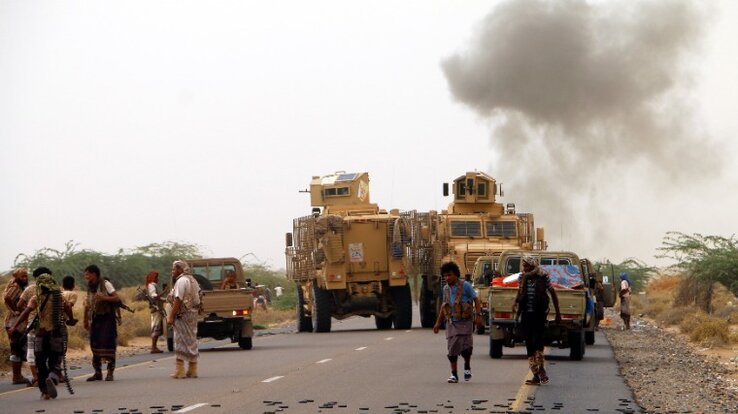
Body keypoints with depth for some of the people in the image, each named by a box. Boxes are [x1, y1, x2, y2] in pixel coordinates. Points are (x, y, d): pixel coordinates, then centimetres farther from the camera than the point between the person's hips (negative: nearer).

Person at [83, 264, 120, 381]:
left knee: (108, 344, -8)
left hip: (107, 318, -6)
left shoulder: (105, 284, -6)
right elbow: (88, 305, 17)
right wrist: (86, 321, 16)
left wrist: (104, 298, -24)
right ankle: (97, 372, 13)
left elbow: (117, 298, -10)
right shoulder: (90, 287, 12)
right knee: (95, 345, 5)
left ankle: (110, 372, -3)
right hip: (95, 319, 6)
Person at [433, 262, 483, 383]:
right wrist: (438, 322, 20)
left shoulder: (465, 285, -5)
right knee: (452, 348, 0)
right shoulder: (446, 288, 12)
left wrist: (478, 315, -16)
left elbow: (476, 300, -5)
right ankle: (454, 374, 6)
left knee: (465, 346, -11)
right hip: (451, 322, 5)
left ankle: (467, 367, 15)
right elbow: (443, 306, 22)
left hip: (465, 322, -5)